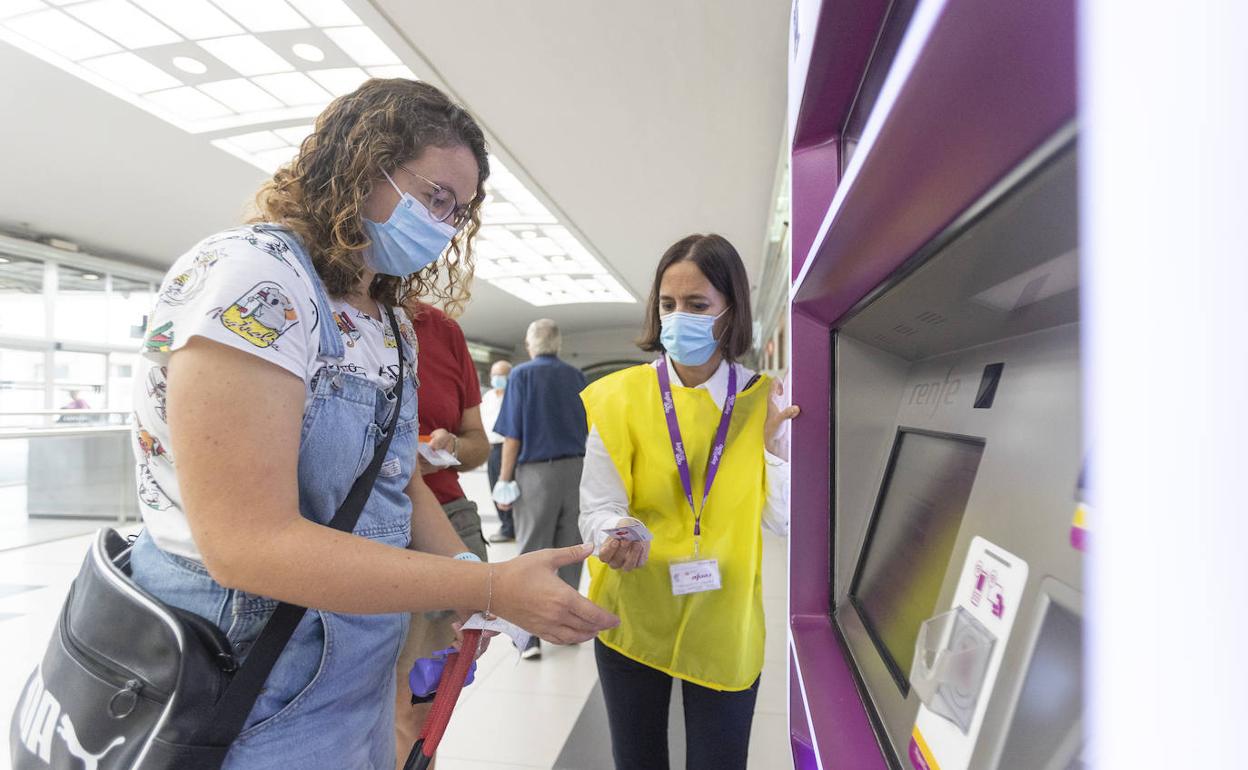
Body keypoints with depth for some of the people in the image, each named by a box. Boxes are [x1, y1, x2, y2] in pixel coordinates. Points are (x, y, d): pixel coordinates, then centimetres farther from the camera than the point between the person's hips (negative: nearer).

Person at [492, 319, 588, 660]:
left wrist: (504, 480, -4)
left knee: (531, 552, 3)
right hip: (576, 468, 4)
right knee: (570, 549, 12)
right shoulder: (575, 375, 8)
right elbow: (587, 429, 12)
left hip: (537, 470, -4)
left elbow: (513, 434, -9)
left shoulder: (522, 374, -4)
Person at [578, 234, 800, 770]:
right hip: (633, 619, 0)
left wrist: (777, 443, -15)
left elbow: (781, 523, -3)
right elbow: (598, 509, -9)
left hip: (725, 627, 1)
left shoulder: (762, 401, -5)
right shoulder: (620, 396, -10)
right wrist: (613, 540, -30)